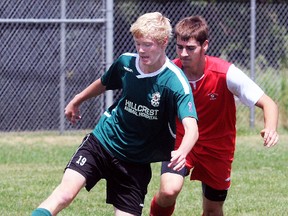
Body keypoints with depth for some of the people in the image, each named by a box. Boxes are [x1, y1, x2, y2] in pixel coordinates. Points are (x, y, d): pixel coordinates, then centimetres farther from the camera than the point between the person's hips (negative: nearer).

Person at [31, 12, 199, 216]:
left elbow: (191, 126, -34)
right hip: (103, 140, 1)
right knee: (65, 193, -19)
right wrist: (76, 101, 33)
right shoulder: (126, 62, -6)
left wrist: (182, 151, -55)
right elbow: (104, 83, 18)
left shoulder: (176, 82, -20)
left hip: (136, 161, -1)